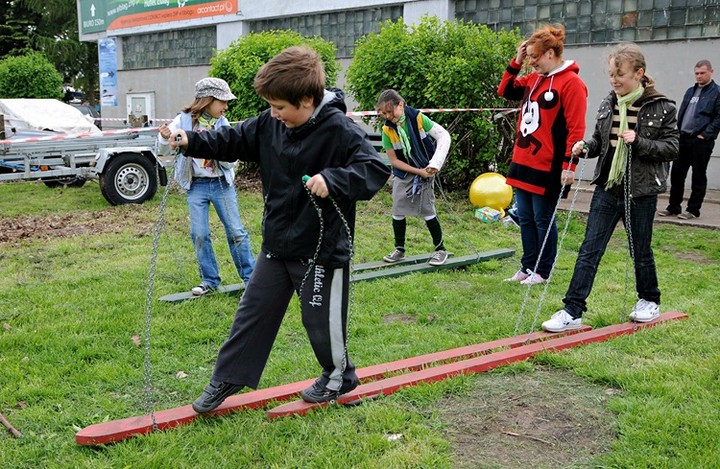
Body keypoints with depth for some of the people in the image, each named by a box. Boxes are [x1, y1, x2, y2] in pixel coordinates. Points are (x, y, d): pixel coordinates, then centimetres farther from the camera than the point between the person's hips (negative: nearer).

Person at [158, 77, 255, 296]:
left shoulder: (223, 124, -2)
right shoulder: (184, 120, -6)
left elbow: (230, 163, -4)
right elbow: (164, 150, -2)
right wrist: (164, 138, -23)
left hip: (222, 183, 0)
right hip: (196, 185, 0)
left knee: (236, 231, 2)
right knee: (199, 234, 1)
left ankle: (250, 277, 13)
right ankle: (210, 280, 16)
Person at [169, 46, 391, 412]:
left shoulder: (340, 130, -20)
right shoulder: (271, 124, -1)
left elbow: (376, 169, -28)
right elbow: (233, 140, 10)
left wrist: (332, 180, -42)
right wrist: (191, 141, -4)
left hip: (323, 248, -6)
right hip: (278, 244, 7)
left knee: (321, 318, 8)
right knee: (254, 311, 14)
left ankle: (340, 375, 35)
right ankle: (227, 380, 27)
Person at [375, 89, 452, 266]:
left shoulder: (418, 118, -15)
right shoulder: (387, 130, -11)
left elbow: (444, 135, -14)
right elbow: (394, 160, -8)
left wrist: (435, 163, -22)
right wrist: (419, 172, -15)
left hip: (426, 171, -3)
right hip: (403, 174, 3)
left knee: (427, 210, -4)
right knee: (398, 212, 3)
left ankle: (440, 249, 11)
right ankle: (399, 249, 20)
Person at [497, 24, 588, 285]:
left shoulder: (571, 83, -12)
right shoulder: (533, 79, 11)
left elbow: (576, 129, -15)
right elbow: (505, 92, 23)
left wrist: (569, 165, -19)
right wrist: (515, 63, 10)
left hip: (547, 166, -8)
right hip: (523, 161, 8)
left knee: (543, 219, 3)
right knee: (525, 218, 13)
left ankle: (543, 271, 16)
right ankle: (528, 266, 25)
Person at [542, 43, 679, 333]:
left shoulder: (661, 108, -8)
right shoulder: (608, 104, 6)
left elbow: (672, 148, -7)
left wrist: (639, 142, -21)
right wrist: (585, 147, -5)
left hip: (640, 192, -4)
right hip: (607, 189, 4)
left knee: (640, 251, 12)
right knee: (589, 250, -1)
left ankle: (649, 301, 36)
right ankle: (572, 312, 0)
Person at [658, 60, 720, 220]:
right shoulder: (690, 91, 16)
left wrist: (705, 134, -15)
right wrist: (678, 132, 7)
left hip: (701, 141, -6)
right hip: (683, 139, 7)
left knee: (698, 177, 3)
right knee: (676, 174, 8)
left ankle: (693, 210, 10)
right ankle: (673, 207, 17)